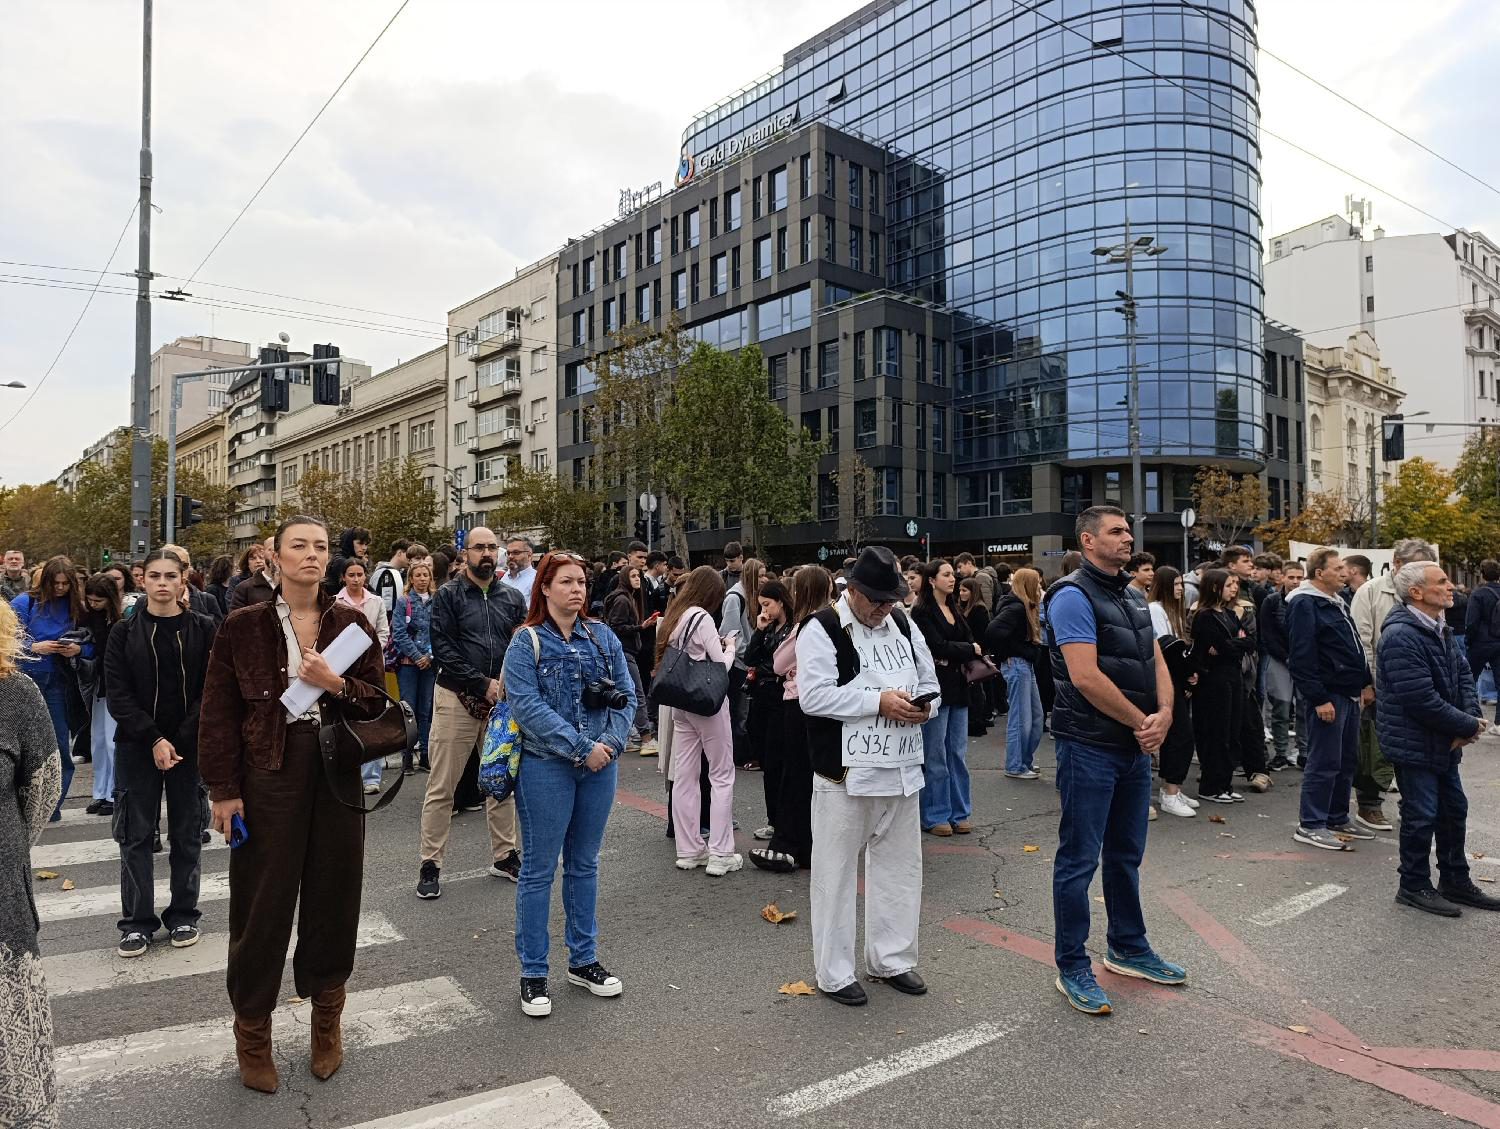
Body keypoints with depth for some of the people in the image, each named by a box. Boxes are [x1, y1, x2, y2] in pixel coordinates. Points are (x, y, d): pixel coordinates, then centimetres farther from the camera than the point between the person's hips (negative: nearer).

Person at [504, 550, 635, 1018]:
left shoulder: (602, 637, 6)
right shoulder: (527, 642, -7)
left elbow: (625, 694, 4)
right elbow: (527, 706, -17)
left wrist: (612, 742, -13)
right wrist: (582, 747, -20)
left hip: (600, 766, 4)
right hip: (546, 768, -4)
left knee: (584, 865, 16)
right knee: (540, 869, 5)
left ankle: (583, 960, 30)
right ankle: (532, 973, 19)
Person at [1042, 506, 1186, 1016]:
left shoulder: (1132, 597, 13)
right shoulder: (1073, 596, -15)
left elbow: (1157, 663, 10)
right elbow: (1086, 677, -22)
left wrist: (1164, 715, -9)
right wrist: (1140, 722, -13)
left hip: (1136, 745, 9)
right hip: (1090, 748, -9)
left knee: (1126, 854, 20)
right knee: (1078, 859, 2)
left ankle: (1128, 949, 35)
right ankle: (1072, 968, 13)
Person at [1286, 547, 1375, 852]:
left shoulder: (1338, 603, 17)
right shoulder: (1304, 605, -15)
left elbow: (1355, 648, 26)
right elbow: (1301, 658, -21)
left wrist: (1365, 683, 17)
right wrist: (1319, 699, -22)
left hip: (1349, 694, 10)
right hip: (1328, 696, -10)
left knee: (1347, 760, 15)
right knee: (1324, 763, -6)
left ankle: (1338, 818, 27)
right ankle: (1310, 825, 2)